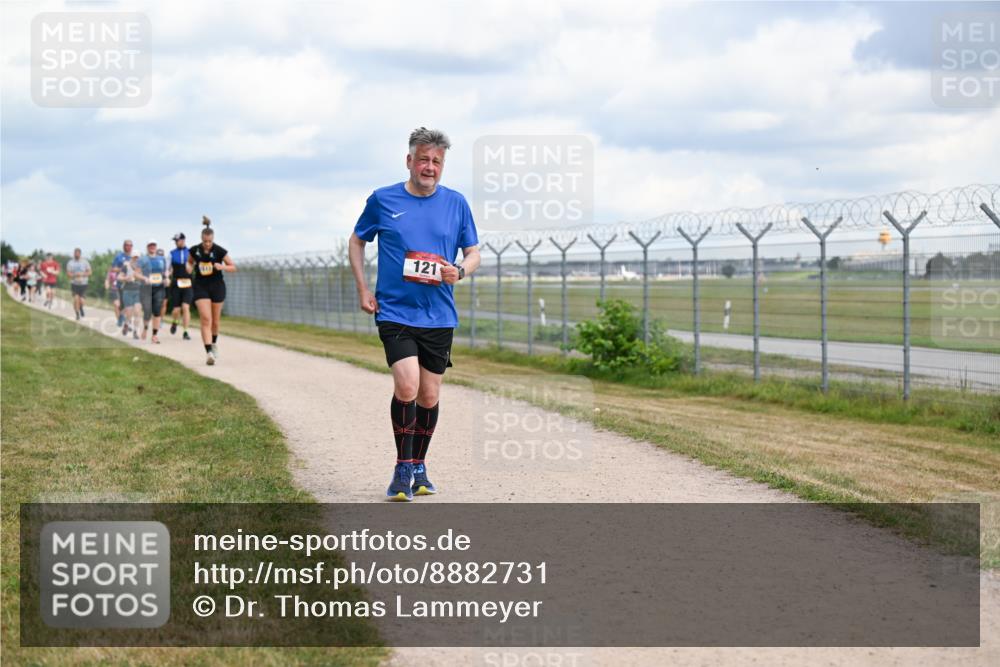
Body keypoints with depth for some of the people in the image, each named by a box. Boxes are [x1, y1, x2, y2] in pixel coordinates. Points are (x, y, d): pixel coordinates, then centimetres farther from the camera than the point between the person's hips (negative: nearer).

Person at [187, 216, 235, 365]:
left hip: (217, 286, 0)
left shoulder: (220, 251, -11)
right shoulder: (195, 250, -6)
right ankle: (209, 353, -21)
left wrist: (222, 267, -24)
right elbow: (189, 262, 15)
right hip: (201, 287, 0)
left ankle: (214, 342, 41)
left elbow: (233, 267, -4)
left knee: (215, 320, 11)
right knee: (205, 319, -14)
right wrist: (189, 267, -9)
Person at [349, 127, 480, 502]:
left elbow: (473, 252, 11)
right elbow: (357, 241, 13)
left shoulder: (456, 203, 5)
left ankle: (418, 467, 28)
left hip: (440, 317, 3)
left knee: (429, 397, 9)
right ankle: (403, 468, -1)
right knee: (406, 388, -18)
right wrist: (363, 289, 3)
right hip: (394, 313, -3)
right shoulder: (382, 200, 0)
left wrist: (460, 271, -11)